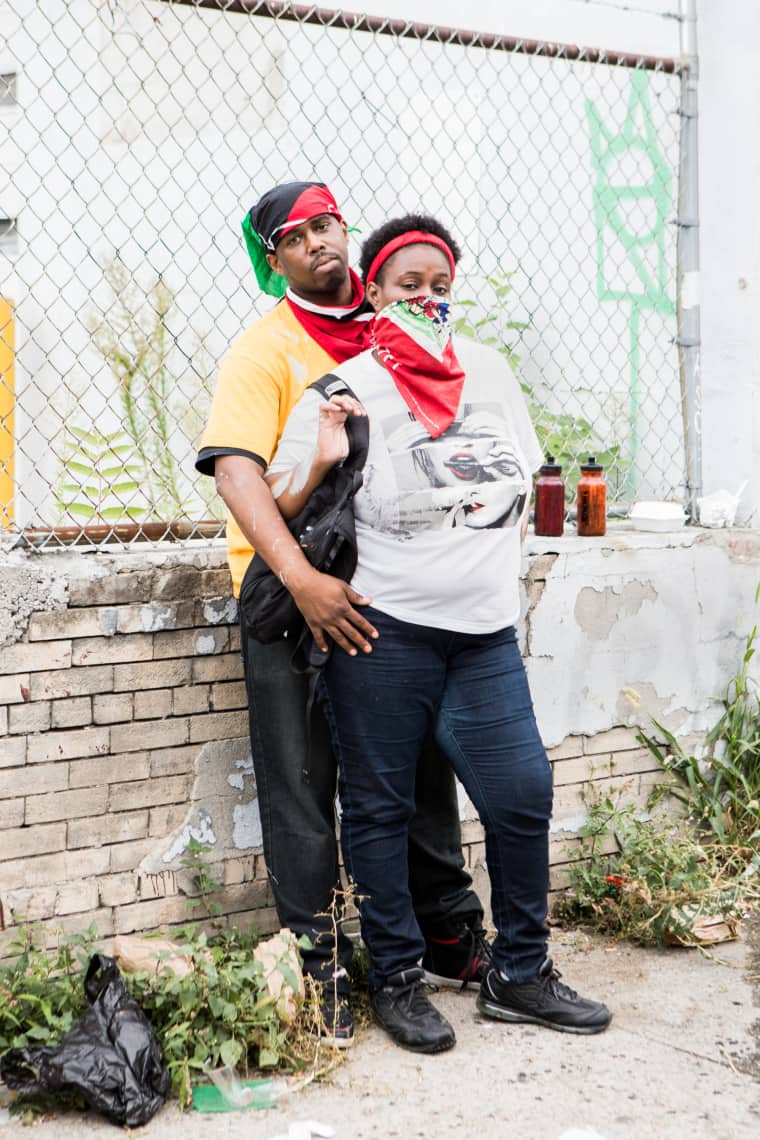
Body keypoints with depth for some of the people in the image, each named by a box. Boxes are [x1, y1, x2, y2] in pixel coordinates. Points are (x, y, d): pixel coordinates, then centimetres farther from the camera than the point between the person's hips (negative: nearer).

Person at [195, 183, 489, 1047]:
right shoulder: (265, 347, -6)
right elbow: (235, 470, -19)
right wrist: (300, 577, -32)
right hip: (292, 588, -5)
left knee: (419, 766, 12)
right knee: (302, 784, 1)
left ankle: (449, 938, 27)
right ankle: (317, 963, 12)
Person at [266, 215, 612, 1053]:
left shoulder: (489, 371, 11)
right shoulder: (346, 390, -4)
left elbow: (523, 481, 25)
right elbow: (279, 512, -3)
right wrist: (322, 463, -21)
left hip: (485, 633, 5)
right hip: (382, 631, -5)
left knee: (523, 794, 3)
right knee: (379, 808, 4)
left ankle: (519, 974, 19)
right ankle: (396, 978, 19)